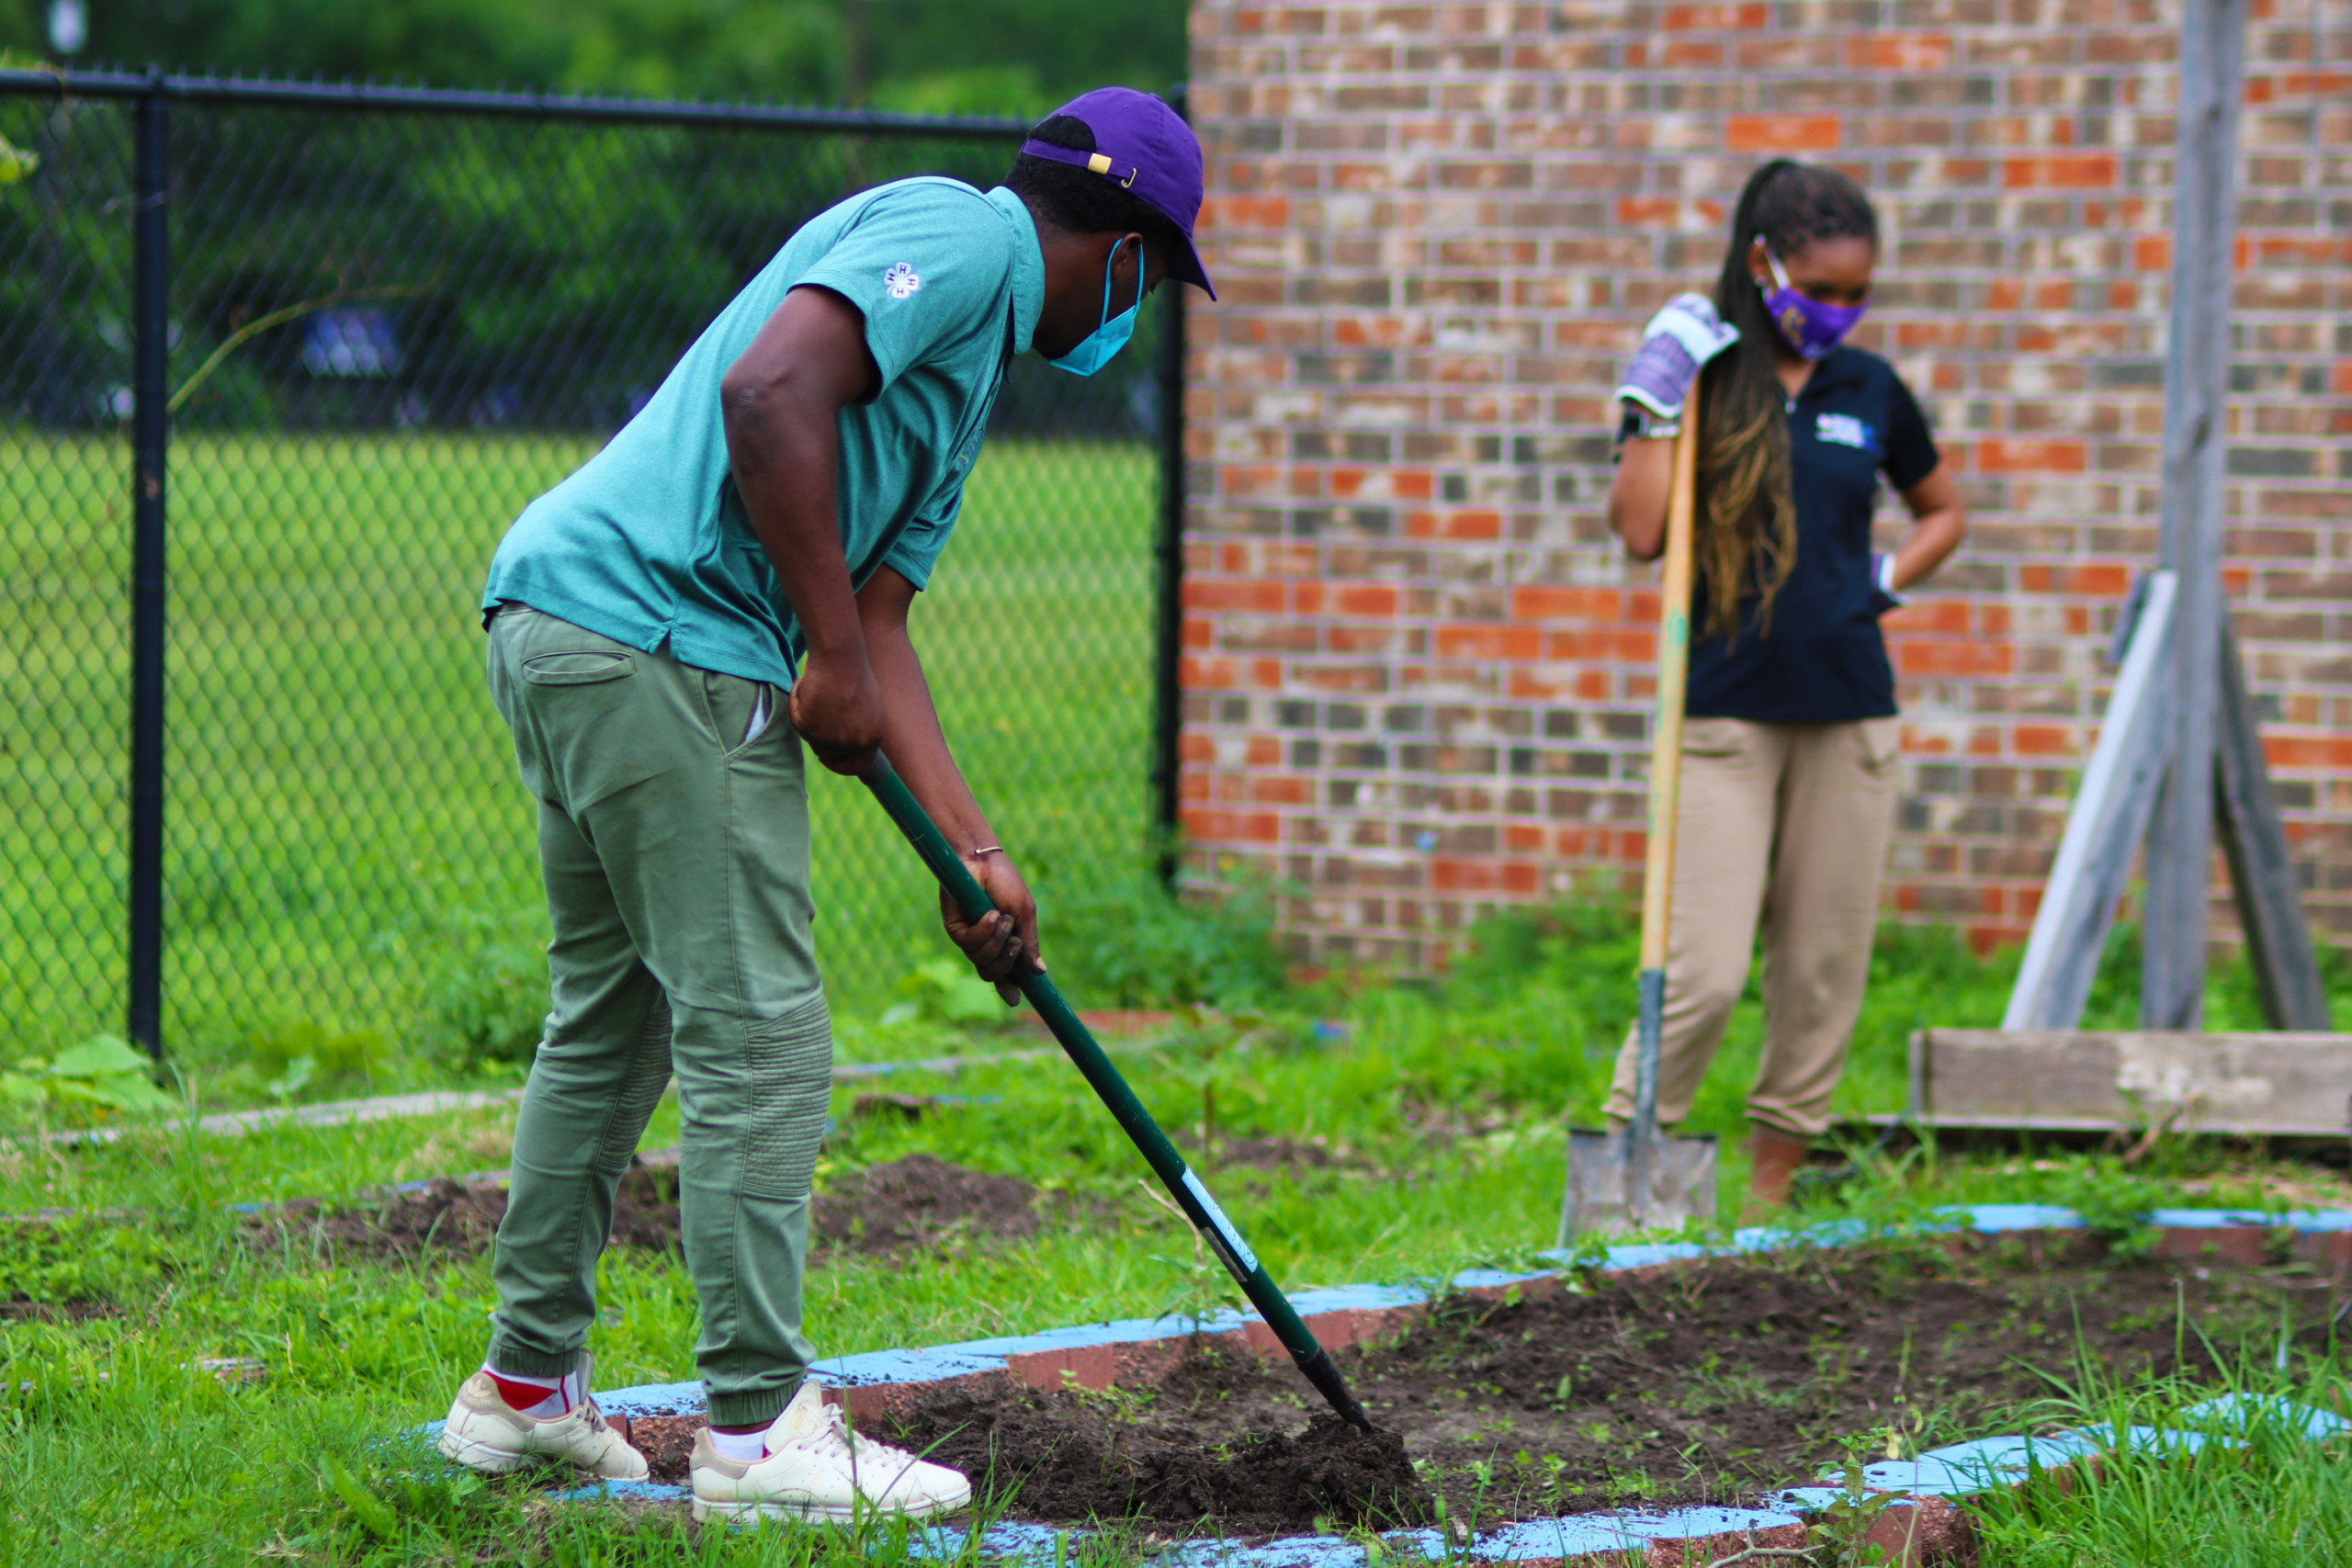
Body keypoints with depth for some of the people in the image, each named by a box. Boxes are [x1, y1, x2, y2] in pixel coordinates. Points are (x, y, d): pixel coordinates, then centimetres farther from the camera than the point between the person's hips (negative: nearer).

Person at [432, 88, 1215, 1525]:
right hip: (659, 636, -11)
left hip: (564, 639, 11)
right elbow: (770, 392, -21)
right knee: (760, 1035, -6)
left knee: (614, 1016, 20)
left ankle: (529, 1384, 29)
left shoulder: (975, 367, 25)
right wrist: (832, 659, -15)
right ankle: (760, 1428, -3)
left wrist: (976, 853, 16)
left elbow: (879, 622, 22)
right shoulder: (960, 234, -5)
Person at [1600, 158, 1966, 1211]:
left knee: (1823, 969, 5)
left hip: (1849, 710, 4)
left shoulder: (1869, 390, 9)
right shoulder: (1698, 375, 0)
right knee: (1703, 972, -12)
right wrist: (1658, 404, -14)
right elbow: (1641, 533, -11)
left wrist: (1886, 581, 7)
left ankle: (1770, 1190, 16)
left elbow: (1944, 511, 25)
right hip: (1727, 709, -4)